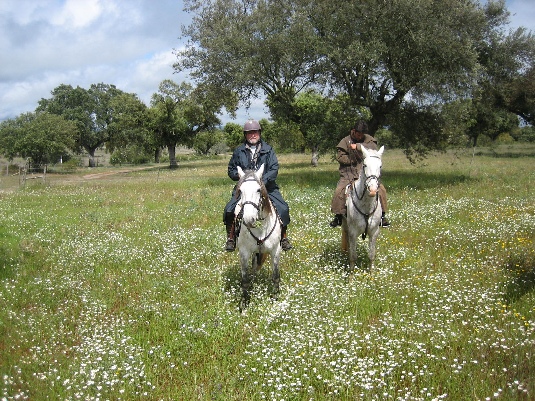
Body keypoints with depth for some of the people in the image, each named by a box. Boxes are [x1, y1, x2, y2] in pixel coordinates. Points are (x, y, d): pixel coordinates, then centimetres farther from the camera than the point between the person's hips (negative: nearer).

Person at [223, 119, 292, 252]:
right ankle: (231, 239, 3)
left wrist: (263, 180, -20)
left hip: (267, 187, 0)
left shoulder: (268, 150, 4)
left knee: (283, 208, -15)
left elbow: (274, 169, -5)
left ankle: (283, 238, 4)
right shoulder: (239, 151, 7)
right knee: (229, 210, -17)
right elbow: (231, 170, 12)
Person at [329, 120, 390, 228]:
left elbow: (373, 148, -15)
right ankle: (338, 217, -3)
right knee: (339, 191, -20)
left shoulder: (368, 139, 6)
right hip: (349, 172, -1)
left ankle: (382, 216, -2)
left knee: (380, 189, -16)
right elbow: (339, 156, -2)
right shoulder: (346, 141, 4)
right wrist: (352, 160, -9)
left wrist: (358, 146, -22)